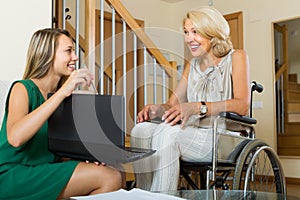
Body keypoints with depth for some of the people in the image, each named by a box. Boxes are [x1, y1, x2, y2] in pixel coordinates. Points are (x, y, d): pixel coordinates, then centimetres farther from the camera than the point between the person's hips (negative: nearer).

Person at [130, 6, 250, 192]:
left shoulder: (236, 57, 3)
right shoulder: (192, 65, 22)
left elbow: (242, 105, -13)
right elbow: (172, 105, 15)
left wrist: (198, 107, -26)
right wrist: (157, 108, -10)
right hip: (193, 133, 6)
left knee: (167, 133, -32)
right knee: (141, 130, -21)